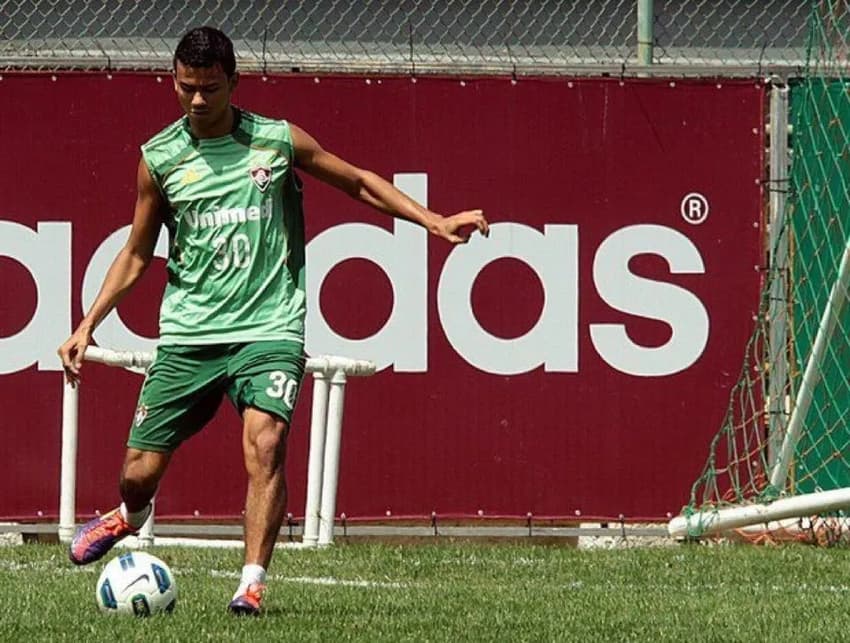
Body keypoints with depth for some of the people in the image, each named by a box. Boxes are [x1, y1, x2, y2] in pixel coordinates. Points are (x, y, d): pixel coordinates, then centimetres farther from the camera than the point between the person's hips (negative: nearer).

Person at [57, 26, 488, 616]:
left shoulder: (278, 141, 2)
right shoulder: (160, 158, 5)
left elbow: (359, 183, 15)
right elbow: (136, 256, 15)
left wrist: (435, 222, 6)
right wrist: (87, 327, 7)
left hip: (269, 329, -2)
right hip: (188, 335, 2)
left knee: (265, 443, -26)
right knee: (140, 471, 0)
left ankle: (252, 583, -23)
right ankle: (131, 516, 37)